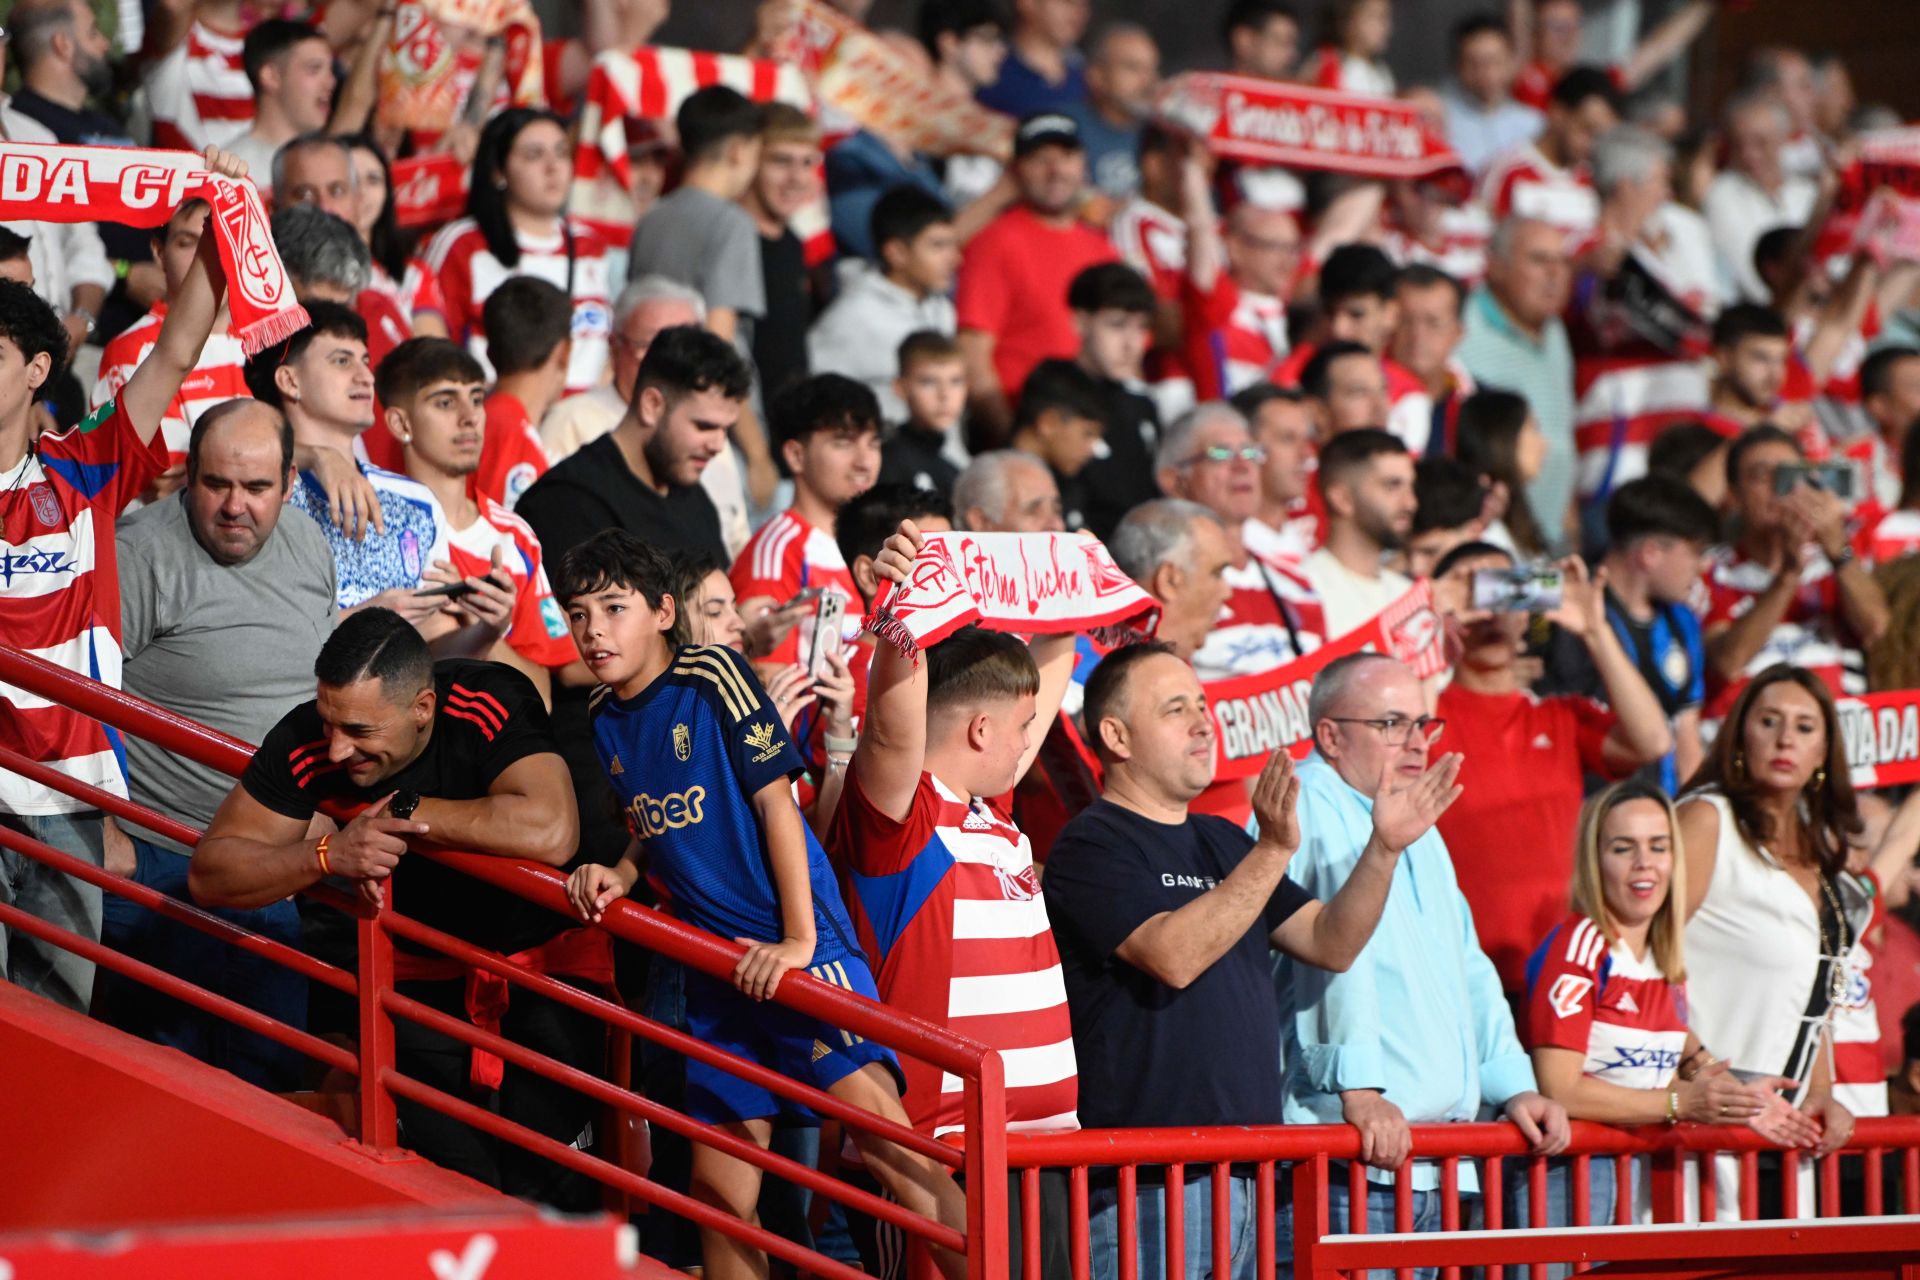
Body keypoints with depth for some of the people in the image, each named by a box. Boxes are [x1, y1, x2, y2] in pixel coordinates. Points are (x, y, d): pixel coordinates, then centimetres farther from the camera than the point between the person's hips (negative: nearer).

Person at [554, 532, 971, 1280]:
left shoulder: (713, 677, -9)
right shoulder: (605, 719, 10)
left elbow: (775, 800, -11)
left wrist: (799, 942, -16)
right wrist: (620, 874, 0)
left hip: (797, 944, -7)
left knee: (877, 1124, -22)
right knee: (718, 1178, 7)